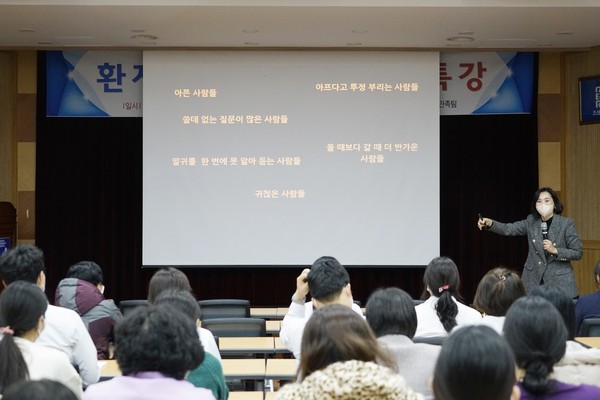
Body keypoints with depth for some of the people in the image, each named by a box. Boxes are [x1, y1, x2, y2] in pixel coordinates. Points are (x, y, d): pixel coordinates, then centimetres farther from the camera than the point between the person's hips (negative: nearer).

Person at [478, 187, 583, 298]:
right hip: (533, 281, 3)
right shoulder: (531, 221, 5)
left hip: (559, 282, -3)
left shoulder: (566, 223, -6)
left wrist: (555, 250, -17)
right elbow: (508, 229, -7)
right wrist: (490, 223, -24)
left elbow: (578, 253, -4)